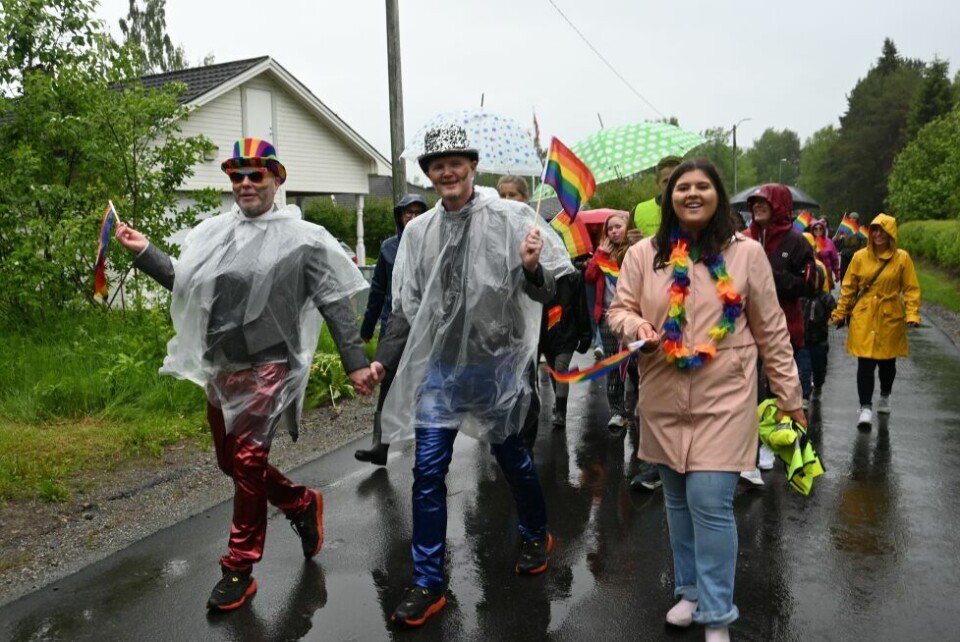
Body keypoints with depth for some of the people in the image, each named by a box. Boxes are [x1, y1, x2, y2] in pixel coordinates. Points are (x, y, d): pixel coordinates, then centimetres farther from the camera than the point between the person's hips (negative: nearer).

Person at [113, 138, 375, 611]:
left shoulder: (302, 238, -6)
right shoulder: (213, 232, 8)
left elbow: (335, 304, -6)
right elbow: (185, 282, 17)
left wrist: (355, 362, -9)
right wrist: (144, 252, 7)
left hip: (266, 369, -6)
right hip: (219, 369, 6)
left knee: (248, 462, -4)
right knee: (230, 461, 15)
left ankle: (239, 569, 11)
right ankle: (302, 503, 36)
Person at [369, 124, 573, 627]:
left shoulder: (509, 218, -9)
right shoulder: (417, 231, 4)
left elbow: (546, 293, -10)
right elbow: (407, 305, 11)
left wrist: (532, 269, -32)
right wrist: (384, 360, 5)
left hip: (496, 364, -3)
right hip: (439, 366, 3)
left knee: (511, 457, 15)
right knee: (427, 471, 2)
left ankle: (535, 536, 44)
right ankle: (428, 584, 15)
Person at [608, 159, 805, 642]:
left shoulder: (746, 254, -3)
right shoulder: (644, 254, 0)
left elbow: (771, 330, 1)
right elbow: (619, 309, 6)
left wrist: (789, 396, 3)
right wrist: (635, 325, -18)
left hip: (723, 400, -3)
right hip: (664, 401, 3)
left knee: (710, 504, -6)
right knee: (678, 502, 15)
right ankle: (691, 591, 35)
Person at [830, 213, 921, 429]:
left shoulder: (902, 258, -2)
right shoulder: (860, 257, 0)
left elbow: (911, 289, -1)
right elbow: (848, 288, 5)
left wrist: (912, 314, -11)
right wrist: (840, 313, 6)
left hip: (890, 318, 0)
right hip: (864, 318, 0)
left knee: (887, 362, 12)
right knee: (865, 363, -6)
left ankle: (885, 397, 39)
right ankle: (865, 408, -1)